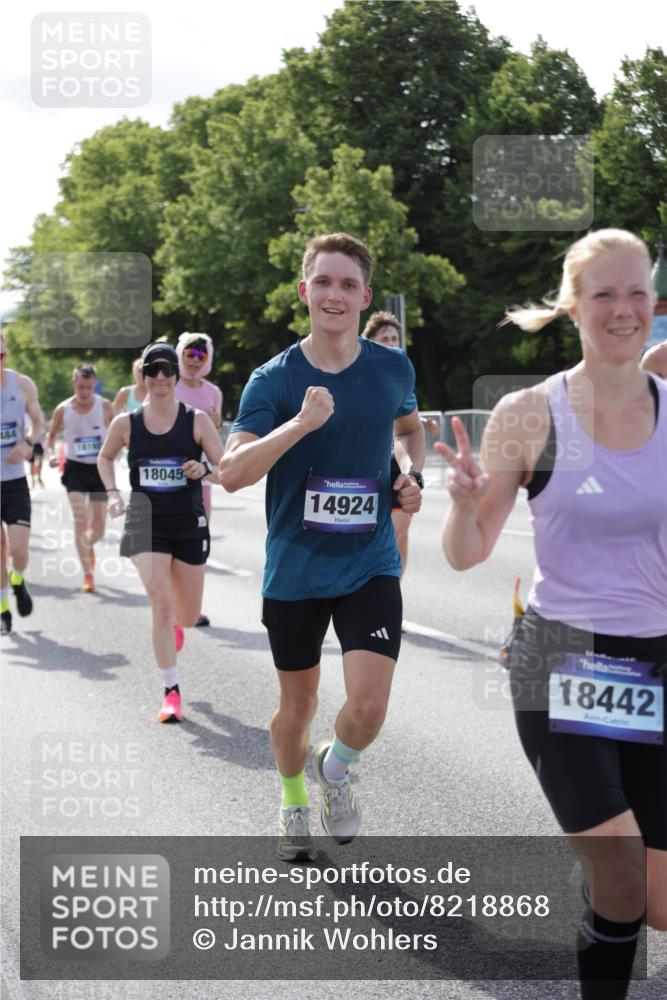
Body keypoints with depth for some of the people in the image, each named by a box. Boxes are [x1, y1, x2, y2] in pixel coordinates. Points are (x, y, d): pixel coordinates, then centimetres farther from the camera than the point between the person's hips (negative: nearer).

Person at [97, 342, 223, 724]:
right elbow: (105, 457, 17)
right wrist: (113, 493, 2)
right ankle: (172, 693, -7)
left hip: (190, 525, 1)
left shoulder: (197, 420, -5)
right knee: (162, 604, -16)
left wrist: (205, 470, -26)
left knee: (188, 615, 11)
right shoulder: (126, 423, -2)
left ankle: (175, 627, 51)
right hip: (146, 524, -1)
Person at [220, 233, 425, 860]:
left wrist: (412, 477, 4)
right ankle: (293, 799, 43)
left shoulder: (393, 369, 0)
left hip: (370, 566, 1)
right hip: (294, 570, 0)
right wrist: (301, 422, -31)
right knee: (297, 703, 14)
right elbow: (232, 473, -20)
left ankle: (336, 767, 22)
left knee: (368, 707, -13)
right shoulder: (274, 379, -8)